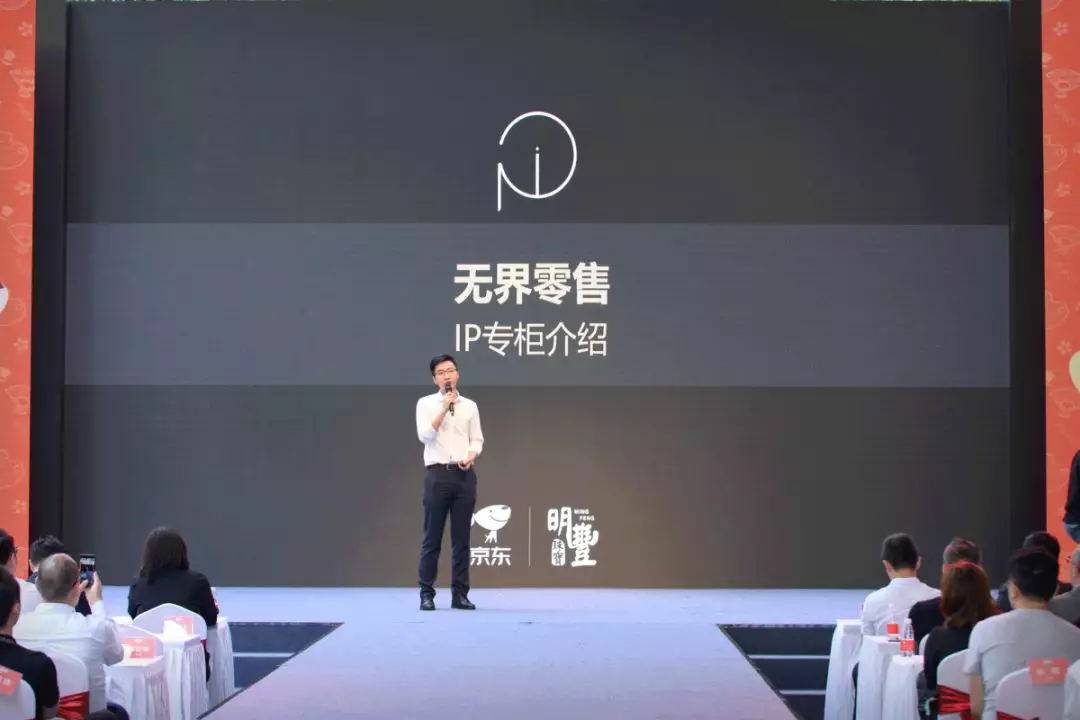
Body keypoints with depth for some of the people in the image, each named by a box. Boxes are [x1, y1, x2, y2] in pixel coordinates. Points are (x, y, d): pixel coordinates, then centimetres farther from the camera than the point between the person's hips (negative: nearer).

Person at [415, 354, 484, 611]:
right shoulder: (426, 403, 4)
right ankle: (426, 593, 4)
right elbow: (425, 435, -10)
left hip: (464, 474, 2)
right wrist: (445, 408, -14)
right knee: (432, 537, -1)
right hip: (437, 474, -2)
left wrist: (470, 457, -12)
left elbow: (477, 439, 9)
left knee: (461, 538, 3)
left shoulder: (470, 406, 12)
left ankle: (460, 594, 7)